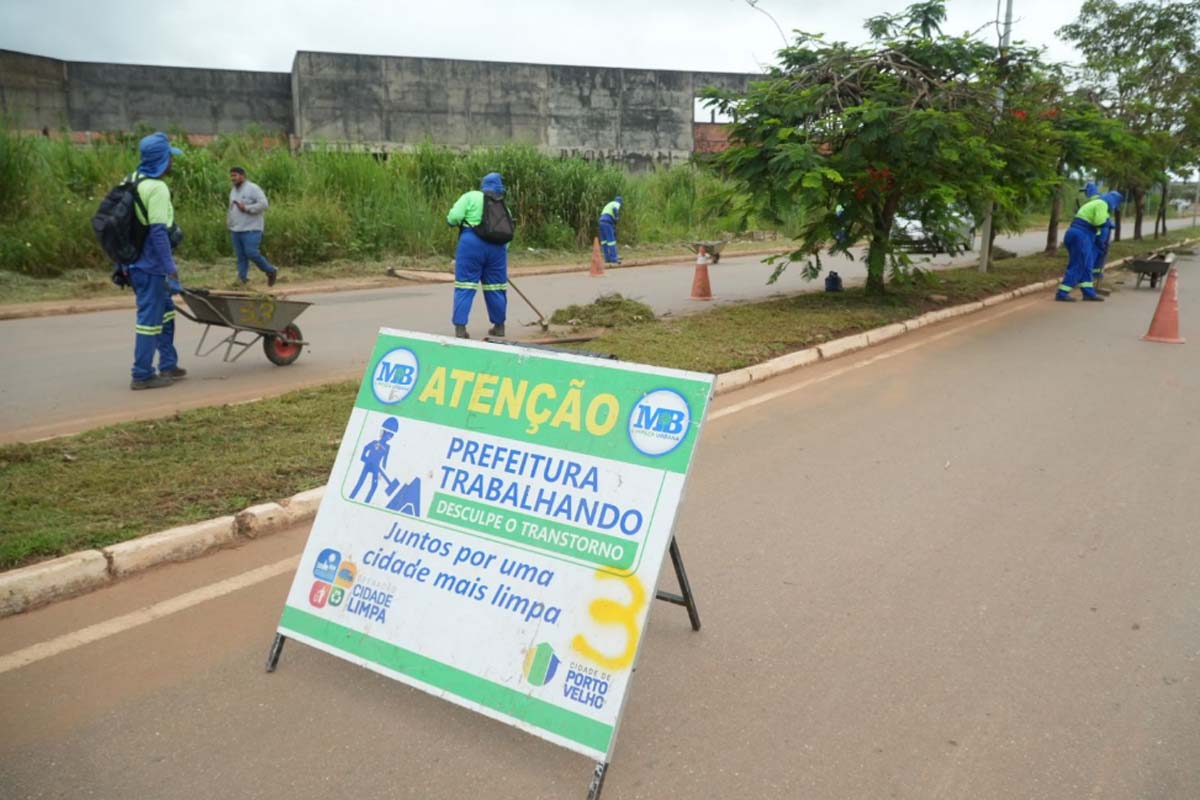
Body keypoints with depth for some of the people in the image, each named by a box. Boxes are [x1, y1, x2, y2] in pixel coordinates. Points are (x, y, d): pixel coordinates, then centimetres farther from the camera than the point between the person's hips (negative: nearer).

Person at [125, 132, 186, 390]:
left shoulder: (132, 180, 11)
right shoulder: (157, 188, -17)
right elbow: (159, 232, -22)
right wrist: (171, 269, -19)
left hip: (136, 262, 9)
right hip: (151, 265, -9)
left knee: (165, 310, 19)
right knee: (150, 317, -2)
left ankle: (168, 365, 26)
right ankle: (142, 375, 5)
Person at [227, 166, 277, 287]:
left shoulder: (252, 188, -6)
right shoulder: (233, 191, 18)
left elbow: (263, 204, -15)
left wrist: (246, 208, -17)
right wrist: (228, 221, 13)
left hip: (251, 229, -7)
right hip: (236, 230, 7)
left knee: (251, 253, -14)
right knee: (240, 256, 4)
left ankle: (271, 271, 4)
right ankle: (242, 279, 6)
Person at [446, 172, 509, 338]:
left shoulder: (471, 196, 7)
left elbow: (454, 217, -5)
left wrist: (450, 221, 16)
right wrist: (504, 250, 26)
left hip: (472, 242, -3)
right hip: (497, 245, 4)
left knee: (465, 286, 0)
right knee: (495, 287, 14)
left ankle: (460, 328, -4)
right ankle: (499, 326, 24)